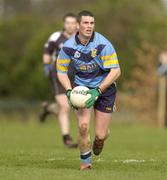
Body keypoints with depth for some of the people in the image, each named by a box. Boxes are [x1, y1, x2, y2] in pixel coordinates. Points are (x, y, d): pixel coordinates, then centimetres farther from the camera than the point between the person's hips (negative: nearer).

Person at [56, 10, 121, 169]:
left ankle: (99, 140, 40)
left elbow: (115, 71, -20)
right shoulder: (68, 46, -12)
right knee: (83, 125, -19)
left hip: (104, 86, -1)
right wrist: (69, 91, -16)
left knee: (101, 134, -2)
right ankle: (85, 161, 6)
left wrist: (97, 91, -27)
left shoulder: (103, 44, -20)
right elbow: (61, 71, 1)